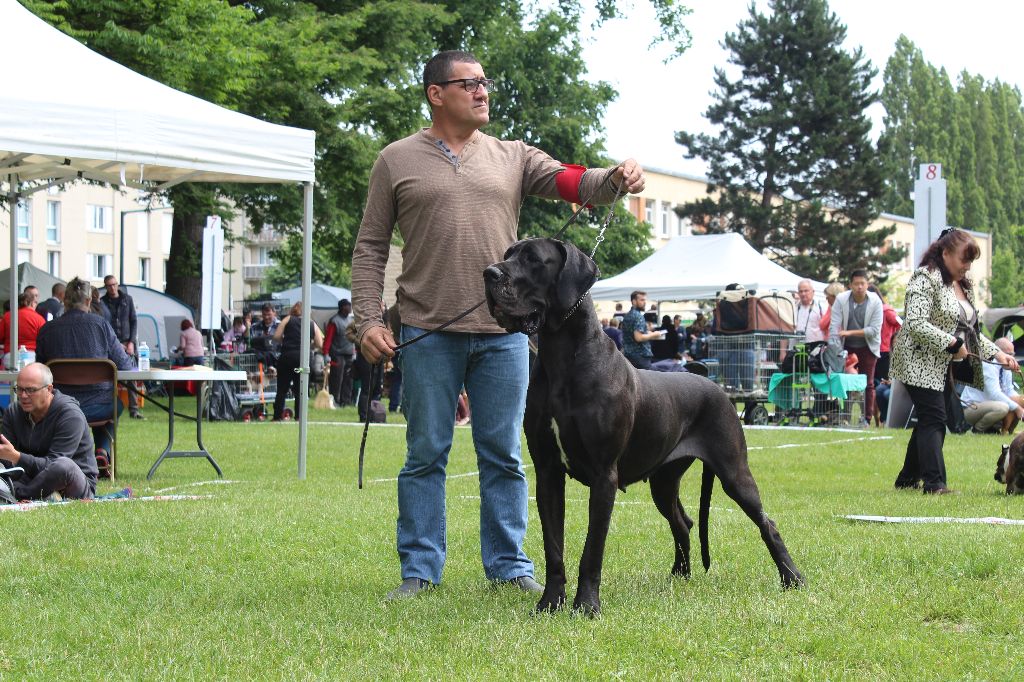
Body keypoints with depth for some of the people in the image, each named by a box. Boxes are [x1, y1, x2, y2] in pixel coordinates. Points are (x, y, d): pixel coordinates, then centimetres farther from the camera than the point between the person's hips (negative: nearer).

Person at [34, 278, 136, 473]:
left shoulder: (47, 330, -1)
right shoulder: (100, 324, -3)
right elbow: (123, 364, 1)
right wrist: (134, 364, 25)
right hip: (98, 405, -1)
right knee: (115, 404, 33)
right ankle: (103, 451, 14)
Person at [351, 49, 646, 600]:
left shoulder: (512, 157, 12)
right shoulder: (397, 161, 5)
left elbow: (573, 183, 0)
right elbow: (370, 248, 5)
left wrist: (616, 180, -22)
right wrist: (368, 320, -6)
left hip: (503, 333, 2)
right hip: (428, 333, -2)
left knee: (503, 456, 7)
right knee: (425, 456, 3)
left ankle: (509, 565, 15)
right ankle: (419, 570, 10)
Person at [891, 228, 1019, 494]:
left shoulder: (963, 285, 17)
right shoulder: (925, 279, -12)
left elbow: (970, 330, 22)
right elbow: (916, 324, -23)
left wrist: (997, 353, 10)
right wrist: (952, 343, -21)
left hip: (945, 367, 9)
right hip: (922, 364, -9)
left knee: (929, 422, 10)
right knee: (933, 420, -14)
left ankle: (908, 478, 18)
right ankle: (934, 483, -17)